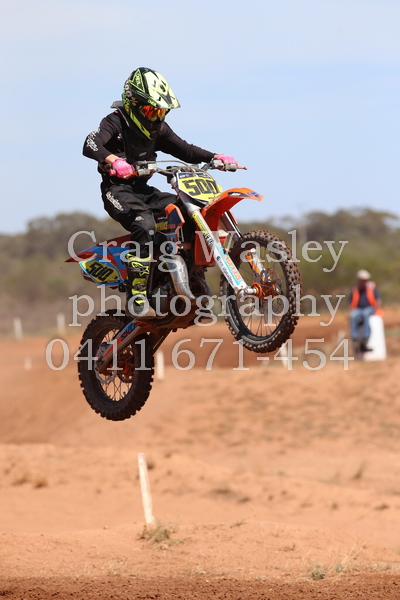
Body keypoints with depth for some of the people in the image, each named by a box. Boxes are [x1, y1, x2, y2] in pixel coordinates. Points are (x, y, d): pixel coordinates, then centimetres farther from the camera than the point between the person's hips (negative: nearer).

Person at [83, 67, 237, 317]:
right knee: (145, 222, -35)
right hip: (118, 190, -7)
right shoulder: (116, 122, -10)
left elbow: (184, 149, 14)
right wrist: (113, 160, -48)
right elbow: (90, 145, -28)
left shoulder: (158, 129, 12)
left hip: (143, 190, 7)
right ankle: (137, 297, -36)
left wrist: (215, 158, -3)